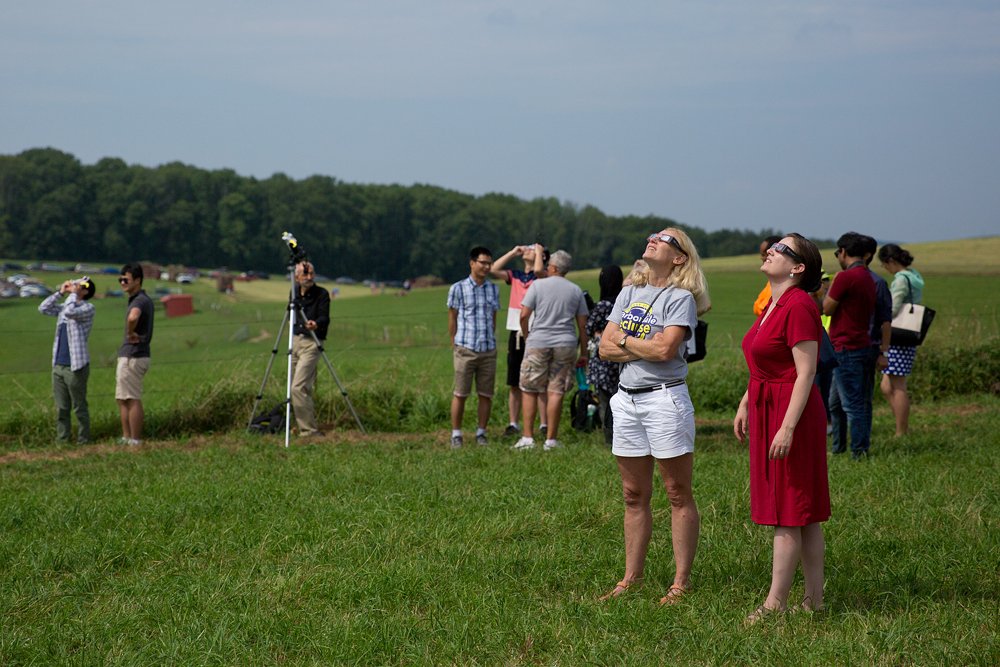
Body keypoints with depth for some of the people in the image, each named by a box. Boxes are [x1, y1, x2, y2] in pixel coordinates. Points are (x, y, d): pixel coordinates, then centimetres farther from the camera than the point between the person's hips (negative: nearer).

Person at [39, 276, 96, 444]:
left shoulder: (87, 308, -7)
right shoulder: (64, 307, 16)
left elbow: (70, 312, -24)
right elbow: (43, 308, 14)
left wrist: (73, 293, -10)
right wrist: (60, 293, 9)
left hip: (76, 366, -7)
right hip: (58, 365, 7)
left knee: (79, 407, 0)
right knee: (61, 408, 10)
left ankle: (83, 441, 7)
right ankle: (61, 440, 15)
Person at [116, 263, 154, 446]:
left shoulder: (140, 301, -18)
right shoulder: (139, 299, 15)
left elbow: (133, 317, -40)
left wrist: (130, 333, -25)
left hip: (133, 357, -10)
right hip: (128, 356, 10)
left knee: (133, 400, -7)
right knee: (122, 399, 16)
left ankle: (135, 442, -4)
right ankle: (126, 438, 21)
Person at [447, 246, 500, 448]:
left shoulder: (493, 289, 10)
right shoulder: (458, 289, -1)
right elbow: (452, 318, 6)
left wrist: (490, 340, 13)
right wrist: (455, 344, 8)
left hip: (488, 350, 3)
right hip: (465, 349, -3)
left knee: (486, 395, 5)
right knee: (460, 394, -1)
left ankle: (481, 433, 15)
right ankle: (456, 434, 6)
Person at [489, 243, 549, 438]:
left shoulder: (542, 277, -1)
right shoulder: (515, 275, 15)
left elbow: (538, 270, -24)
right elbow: (493, 270, 5)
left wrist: (539, 251, -6)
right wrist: (513, 253, 9)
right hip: (515, 334, 6)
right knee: (514, 384, 8)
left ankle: (545, 424, -1)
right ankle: (513, 424, 13)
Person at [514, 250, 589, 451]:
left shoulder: (538, 285, 0)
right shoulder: (576, 291, 9)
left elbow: (524, 315, -5)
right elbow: (582, 325, 8)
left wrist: (526, 336, 11)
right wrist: (583, 352, 15)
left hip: (538, 343, -2)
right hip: (565, 345, 2)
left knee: (529, 390, 5)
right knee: (556, 392, 1)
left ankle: (527, 437, 1)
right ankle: (551, 439, 3)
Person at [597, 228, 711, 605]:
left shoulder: (680, 298, -6)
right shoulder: (628, 295, 14)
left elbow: (665, 350, -20)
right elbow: (605, 348, 5)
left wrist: (625, 340, -4)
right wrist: (646, 346, -9)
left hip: (664, 398, -7)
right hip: (627, 400, 7)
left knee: (678, 494, -1)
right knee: (634, 497, 11)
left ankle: (682, 581, 4)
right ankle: (631, 578, 18)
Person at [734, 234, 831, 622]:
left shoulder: (798, 306, -17)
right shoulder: (772, 305, 13)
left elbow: (806, 372, -21)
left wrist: (788, 427, -24)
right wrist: (745, 404, 20)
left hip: (792, 414, -10)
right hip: (768, 411, 10)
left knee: (788, 512, -4)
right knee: (805, 512, 12)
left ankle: (775, 604, -1)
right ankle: (814, 598, 17)